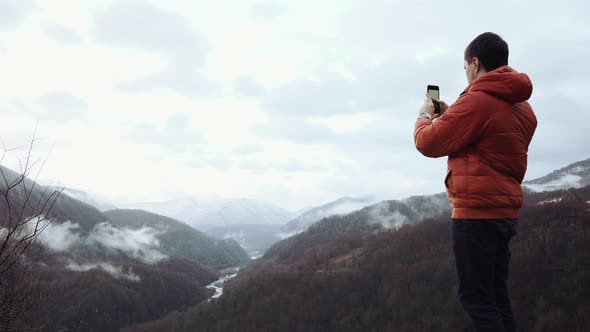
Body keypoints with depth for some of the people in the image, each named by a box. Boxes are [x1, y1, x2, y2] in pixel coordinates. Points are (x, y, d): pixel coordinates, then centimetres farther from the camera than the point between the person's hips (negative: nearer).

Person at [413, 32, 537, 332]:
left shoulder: (477, 99, -15)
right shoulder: (521, 106, 14)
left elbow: (429, 143, -10)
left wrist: (425, 115, 10)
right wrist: (449, 115, 16)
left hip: (476, 210, -9)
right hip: (505, 210, 9)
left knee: (476, 299, -4)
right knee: (496, 296, 15)